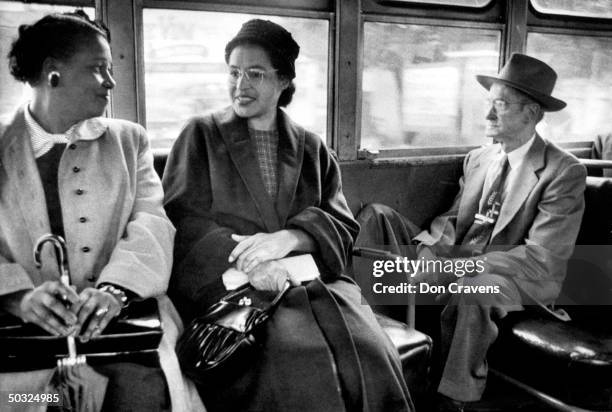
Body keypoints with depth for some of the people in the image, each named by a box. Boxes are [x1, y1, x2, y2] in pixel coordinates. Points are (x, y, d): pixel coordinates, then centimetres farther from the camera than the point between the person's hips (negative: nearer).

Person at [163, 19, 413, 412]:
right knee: (302, 362, -30)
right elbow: (181, 220, -2)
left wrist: (287, 237, -15)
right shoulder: (201, 135, 10)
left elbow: (342, 226, 7)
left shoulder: (312, 148, 16)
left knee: (371, 352, -24)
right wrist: (248, 261, -19)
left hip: (312, 277, 3)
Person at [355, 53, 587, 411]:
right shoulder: (477, 158, 11)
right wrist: (431, 242, -12)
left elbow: (540, 259, -18)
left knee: (474, 286, -41)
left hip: (516, 286, -6)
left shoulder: (564, 172, -10)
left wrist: (450, 267, -26)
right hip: (457, 264, 6)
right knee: (376, 216, -7)